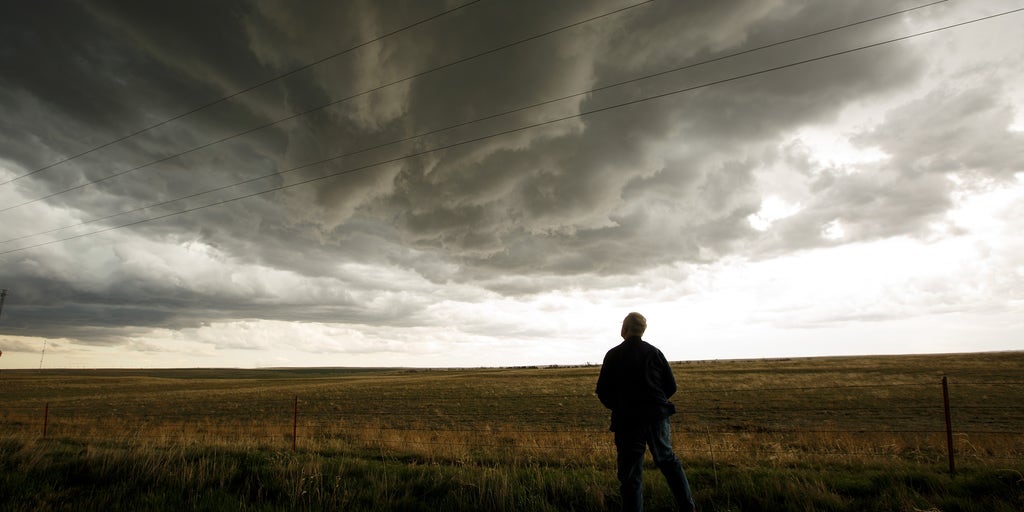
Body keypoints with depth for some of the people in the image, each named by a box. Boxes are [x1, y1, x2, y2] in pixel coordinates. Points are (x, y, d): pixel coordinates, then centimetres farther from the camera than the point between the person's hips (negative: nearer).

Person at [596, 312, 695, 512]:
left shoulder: (613, 355, -7)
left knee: (631, 475, 4)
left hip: (628, 420, -3)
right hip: (657, 417, 4)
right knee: (668, 460, 24)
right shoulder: (655, 352, 1)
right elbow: (671, 386, 4)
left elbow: (603, 392, -6)